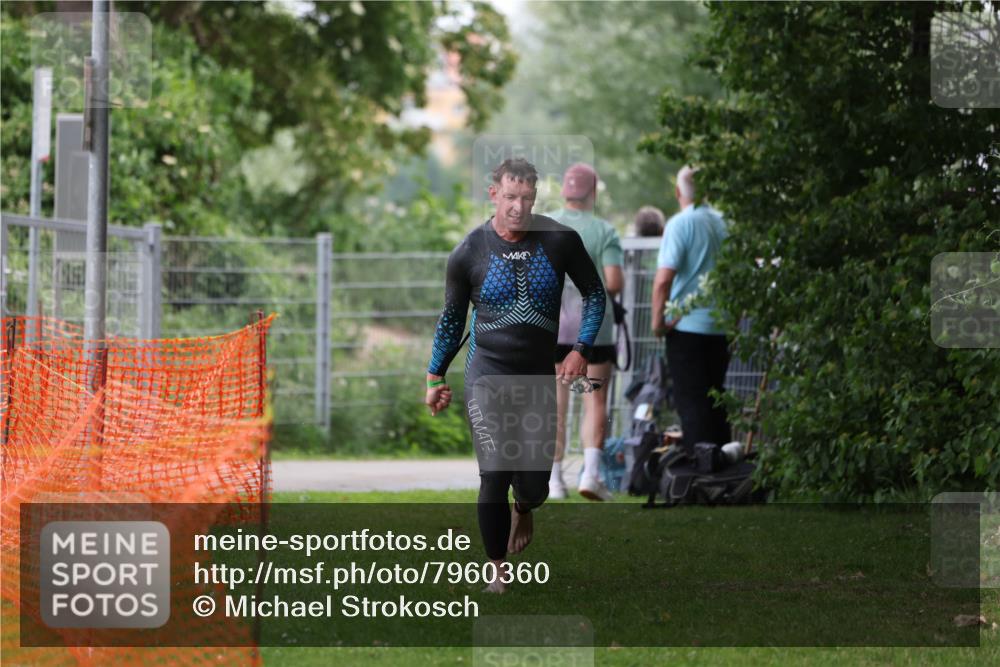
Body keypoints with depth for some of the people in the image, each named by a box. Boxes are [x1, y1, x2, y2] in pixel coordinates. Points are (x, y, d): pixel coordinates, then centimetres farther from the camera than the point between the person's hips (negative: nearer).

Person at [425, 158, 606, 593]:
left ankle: (523, 510, 43)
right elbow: (452, 317, 8)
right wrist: (435, 376, 9)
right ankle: (498, 569, 4)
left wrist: (581, 349, -4)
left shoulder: (560, 241, -6)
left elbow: (594, 293, 7)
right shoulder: (469, 253, -6)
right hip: (487, 375, -2)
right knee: (495, 475, -14)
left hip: (539, 377, 2)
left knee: (535, 483, 4)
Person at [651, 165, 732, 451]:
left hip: (687, 326, -6)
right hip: (721, 328, 6)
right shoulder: (725, 224, 7)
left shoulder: (680, 224, -11)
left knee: (691, 403, -4)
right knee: (715, 402, 15)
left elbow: (663, 280, -19)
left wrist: (658, 321, -7)